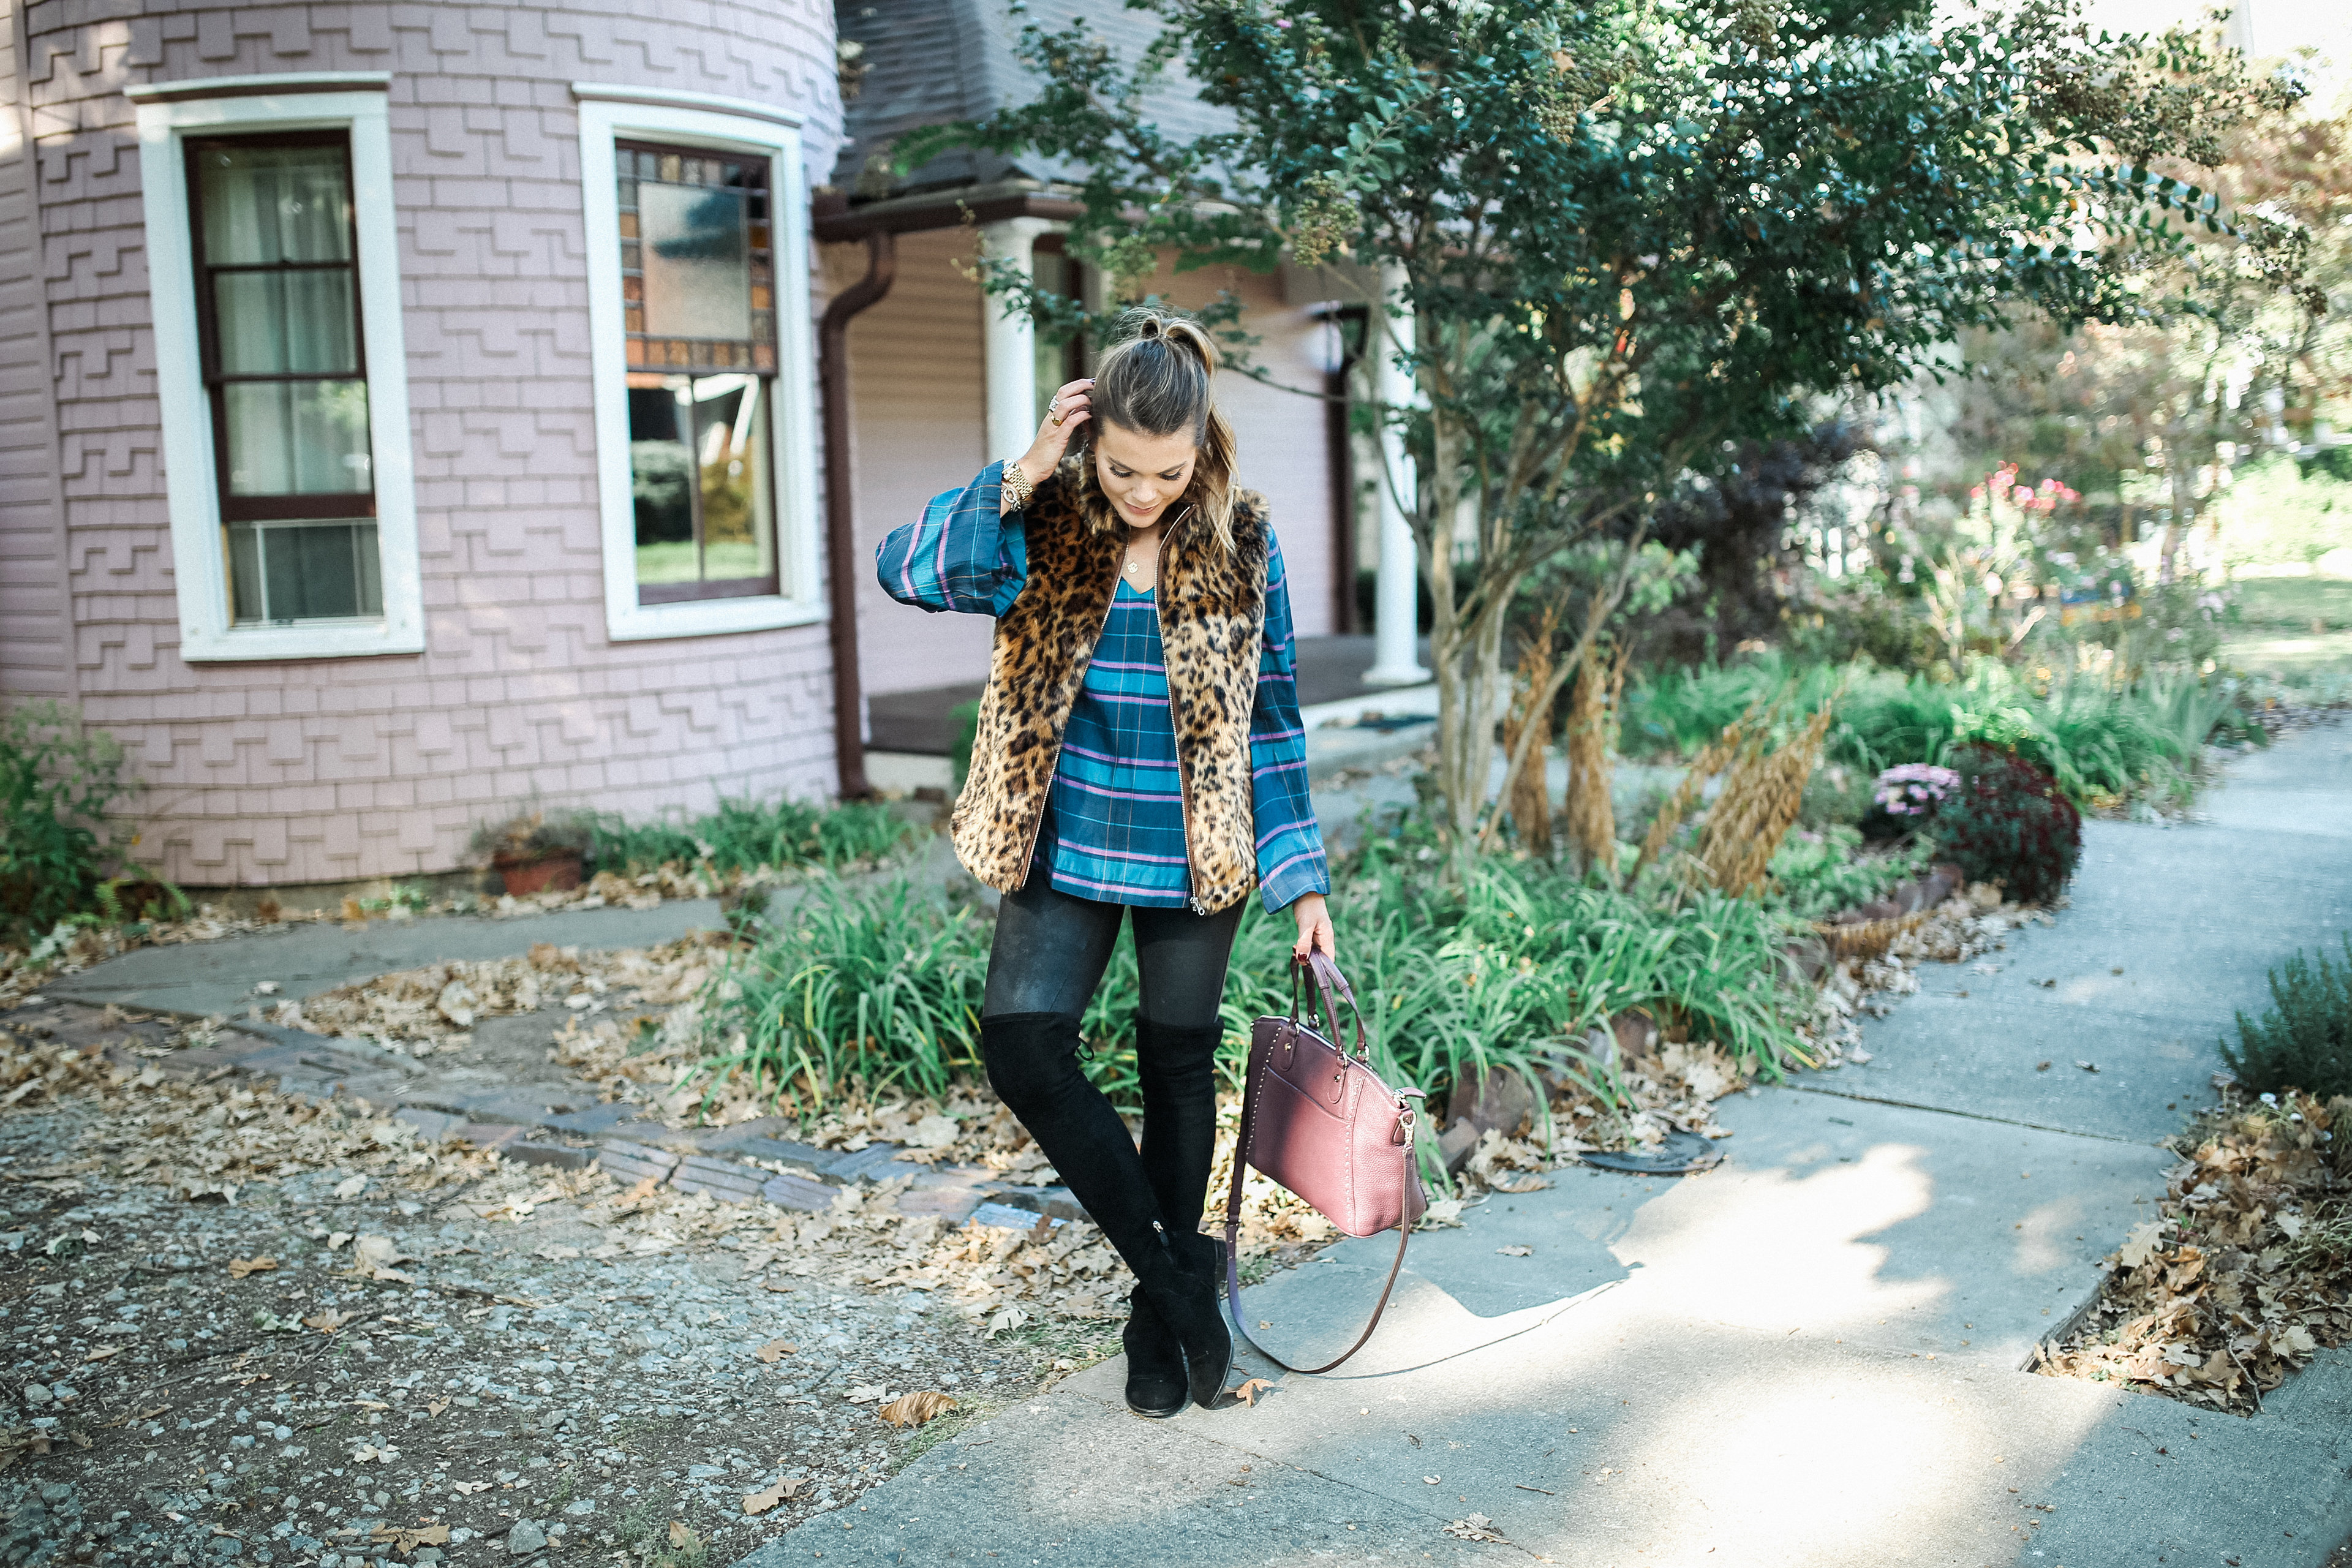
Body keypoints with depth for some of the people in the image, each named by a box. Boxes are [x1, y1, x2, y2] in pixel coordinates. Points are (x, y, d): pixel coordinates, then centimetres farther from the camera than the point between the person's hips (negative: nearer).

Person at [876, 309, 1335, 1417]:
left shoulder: (1239, 545, -7)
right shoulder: (1043, 532, -7)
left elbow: (1272, 722, -3)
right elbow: (905, 569, -21)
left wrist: (1302, 879, -5)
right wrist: (1017, 482, -28)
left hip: (1194, 858, 0)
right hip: (1069, 848, 1)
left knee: (1179, 1064, 9)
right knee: (1021, 1047, -13)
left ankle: (1158, 1316, 27)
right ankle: (1175, 1274, 3)